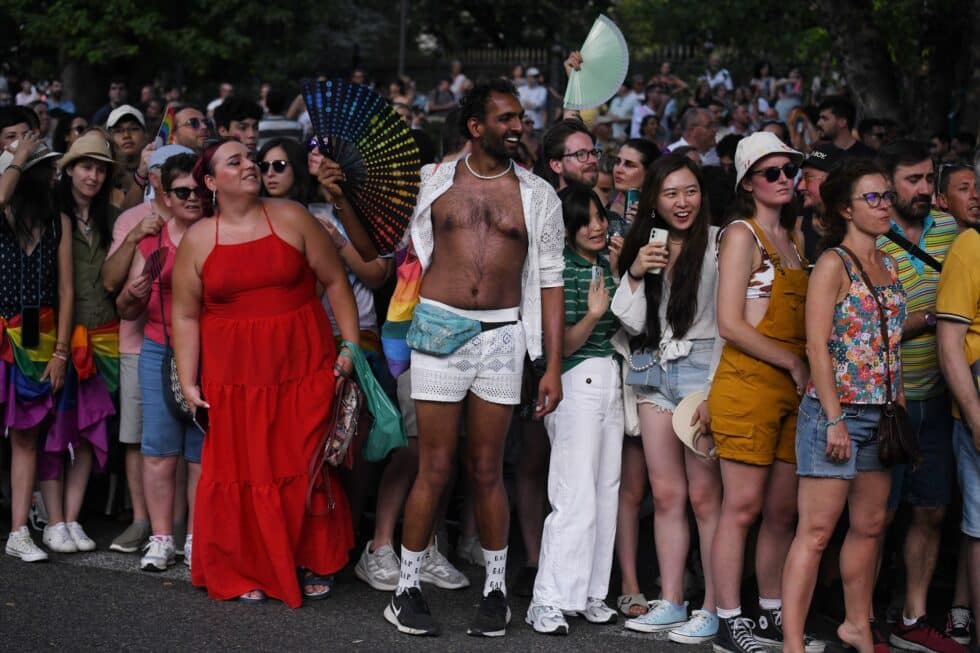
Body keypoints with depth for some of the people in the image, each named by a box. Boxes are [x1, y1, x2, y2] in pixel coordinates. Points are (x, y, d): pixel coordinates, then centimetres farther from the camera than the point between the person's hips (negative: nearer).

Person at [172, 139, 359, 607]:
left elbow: (335, 282, 3)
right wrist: (188, 382, -2)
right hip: (235, 376, 0)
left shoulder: (291, 219, 1)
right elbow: (185, 315, 4)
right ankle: (248, 573, 15)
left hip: (304, 368, 0)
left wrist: (351, 345, -2)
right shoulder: (197, 240, 3)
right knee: (243, 474, 2)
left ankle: (314, 565, 19)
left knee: (308, 468, 3)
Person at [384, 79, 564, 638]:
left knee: (487, 470, 6)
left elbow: (550, 281, 7)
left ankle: (496, 589, 18)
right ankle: (408, 587, 11)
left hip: (502, 337, 1)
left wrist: (553, 366, 2)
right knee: (435, 467, -1)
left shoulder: (538, 195, 7)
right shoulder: (432, 182, 6)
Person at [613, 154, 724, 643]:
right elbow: (633, 325, 12)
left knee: (704, 495, -7)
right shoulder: (644, 246, 14)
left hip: (704, 368, -6)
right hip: (657, 371, 6)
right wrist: (634, 275, -4)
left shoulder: (717, 242, -5)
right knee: (665, 493, 6)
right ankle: (670, 602, 12)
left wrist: (715, 392, -14)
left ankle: (713, 608, -2)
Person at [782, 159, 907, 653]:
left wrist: (900, 406, 9)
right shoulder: (833, 264, -8)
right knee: (816, 530, -7)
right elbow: (817, 345, -13)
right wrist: (834, 420, -18)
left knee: (869, 526, 14)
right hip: (837, 410, -7)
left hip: (882, 413, 7)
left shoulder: (888, 265, 13)